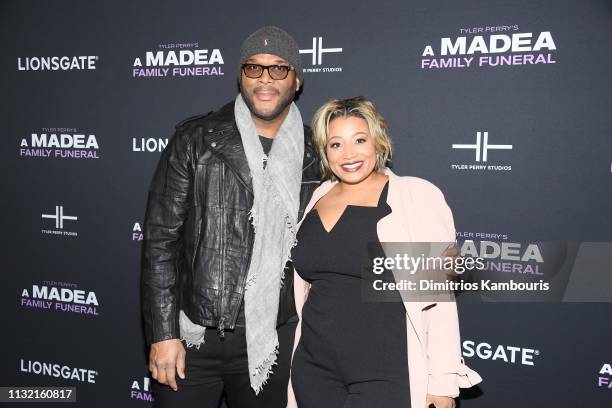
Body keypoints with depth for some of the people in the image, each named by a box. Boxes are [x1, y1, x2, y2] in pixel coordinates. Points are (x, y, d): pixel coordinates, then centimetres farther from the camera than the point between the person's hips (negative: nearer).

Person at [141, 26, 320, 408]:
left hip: (272, 343, 2)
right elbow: (160, 238, -5)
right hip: (192, 335, -1)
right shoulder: (196, 140, -4)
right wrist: (163, 334, -8)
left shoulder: (316, 155, 2)